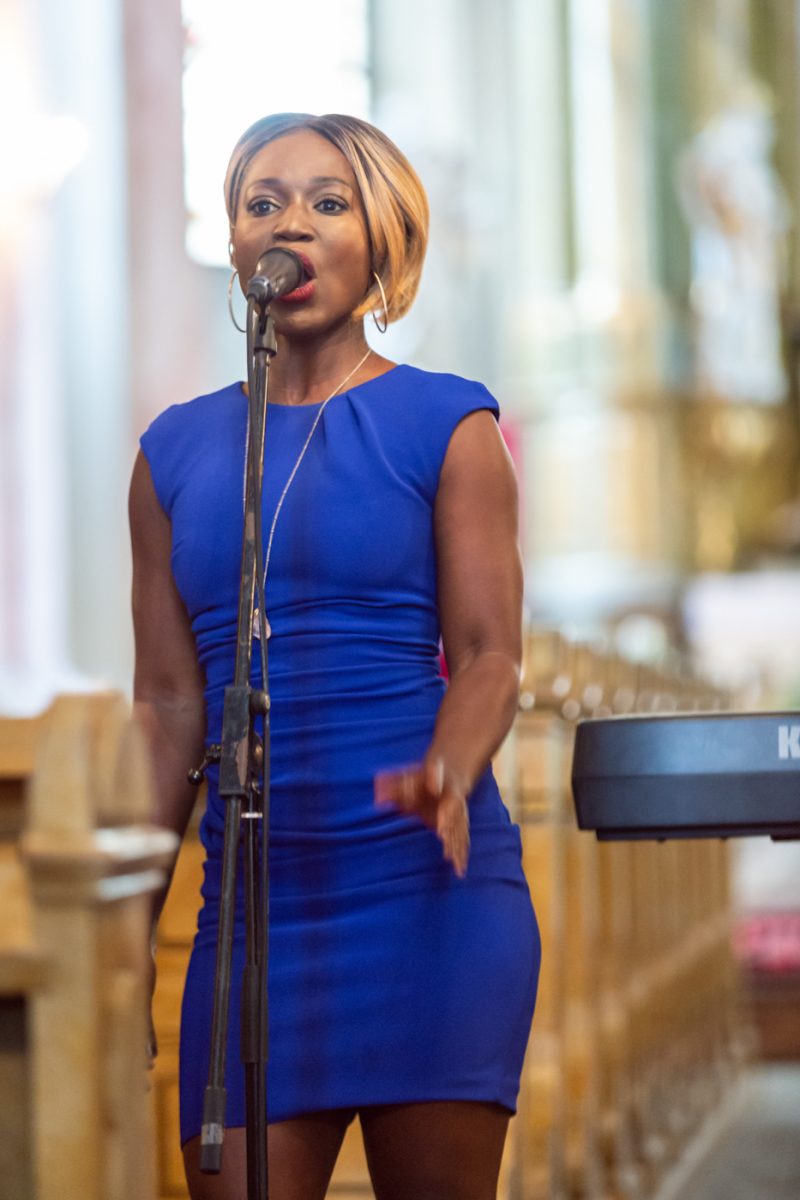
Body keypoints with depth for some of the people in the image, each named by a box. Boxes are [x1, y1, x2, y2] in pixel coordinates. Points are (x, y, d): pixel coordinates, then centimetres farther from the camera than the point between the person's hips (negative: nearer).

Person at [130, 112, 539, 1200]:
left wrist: (444, 780, -24)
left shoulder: (445, 425, 4)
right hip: (253, 899, 3)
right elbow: (169, 700, 13)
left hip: (423, 879, -3)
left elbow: (487, 654, -3)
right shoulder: (177, 451, 13)